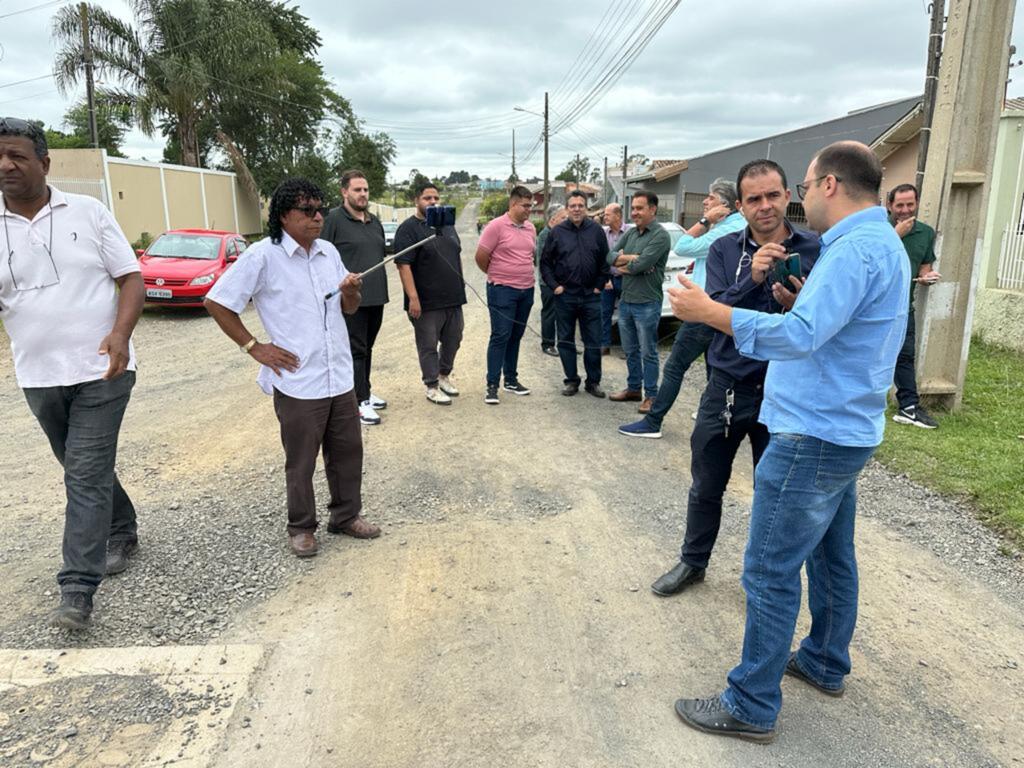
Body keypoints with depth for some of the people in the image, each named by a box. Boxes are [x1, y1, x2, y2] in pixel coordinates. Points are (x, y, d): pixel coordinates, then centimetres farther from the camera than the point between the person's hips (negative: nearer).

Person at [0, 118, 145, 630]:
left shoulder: (88, 212, -1)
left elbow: (131, 278, -3)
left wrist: (121, 333, -19)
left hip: (101, 370, -3)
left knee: (86, 476, -5)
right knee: (85, 469, 17)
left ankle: (77, 588, 1)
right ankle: (122, 532, 41)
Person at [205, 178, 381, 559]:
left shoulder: (328, 251, 9)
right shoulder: (262, 255, -9)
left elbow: (349, 308, 18)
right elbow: (216, 302, -6)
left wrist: (351, 291, -5)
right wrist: (253, 346, -8)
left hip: (341, 378, 6)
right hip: (297, 382, -5)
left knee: (348, 451, 15)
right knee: (301, 462, 7)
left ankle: (347, 515, 33)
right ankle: (301, 528, 26)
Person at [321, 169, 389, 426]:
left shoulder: (375, 222, 15)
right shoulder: (334, 219, -7)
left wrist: (382, 289, 20)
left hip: (376, 297, 7)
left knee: (367, 348, 16)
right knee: (356, 350, -2)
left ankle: (365, 393, 27)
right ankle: (360, 401, 5)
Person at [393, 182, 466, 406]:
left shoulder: (448, 225, 13)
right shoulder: (409, 228, -9)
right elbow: (404, 265, -16)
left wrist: (460, 288, 18)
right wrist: (413, 298, -22)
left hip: (453, 299, 7)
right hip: (427, 302, -7)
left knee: (453, 340, 16)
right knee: (429, 346, 4)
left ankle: (444, 375, 36)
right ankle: (432, 387, 16)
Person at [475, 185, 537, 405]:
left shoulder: (530, 228, 9)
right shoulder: (496, 226, -11)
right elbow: (481, 257, -8)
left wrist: (523, 274, 14)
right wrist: (497, 275, 5)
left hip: (526, 289, 6)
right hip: (502, 290, -6)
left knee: (516, 336, 13)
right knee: (500, 336, -6)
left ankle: (511, 379, 23)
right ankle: (492, 385, -1)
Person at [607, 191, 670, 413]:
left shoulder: (660, 236, -12)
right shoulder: (630, 233, 12)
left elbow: (640, 265, -21)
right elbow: (610, 256, 4)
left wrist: (622, 266, -3)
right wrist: (629, 258, -14)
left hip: (647, 304, -7)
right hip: (625, 301, 7)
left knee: (648, 352, 1)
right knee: (630, 350, 16)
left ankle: (651, 395, 11)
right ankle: (633, 389, 29)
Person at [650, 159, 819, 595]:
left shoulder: (814, 251, -6)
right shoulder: (724, 250, -1)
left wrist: (797, 306, -28)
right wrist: (752, 279, -28)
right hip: (726, 389, 2)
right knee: (706, 486, 15)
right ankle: (693, 562, 37)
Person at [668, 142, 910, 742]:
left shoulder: (856, 250, -20)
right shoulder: (882, 243, 13)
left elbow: (801, 336, -31)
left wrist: (707, 311, -27)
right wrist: (806, 301, 12)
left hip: (814, 436, -11)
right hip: (846, 429, 11)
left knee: (771, 571, -3)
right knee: (831, 554, 21)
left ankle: (752, 707, 8)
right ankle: (826, 664, 37)